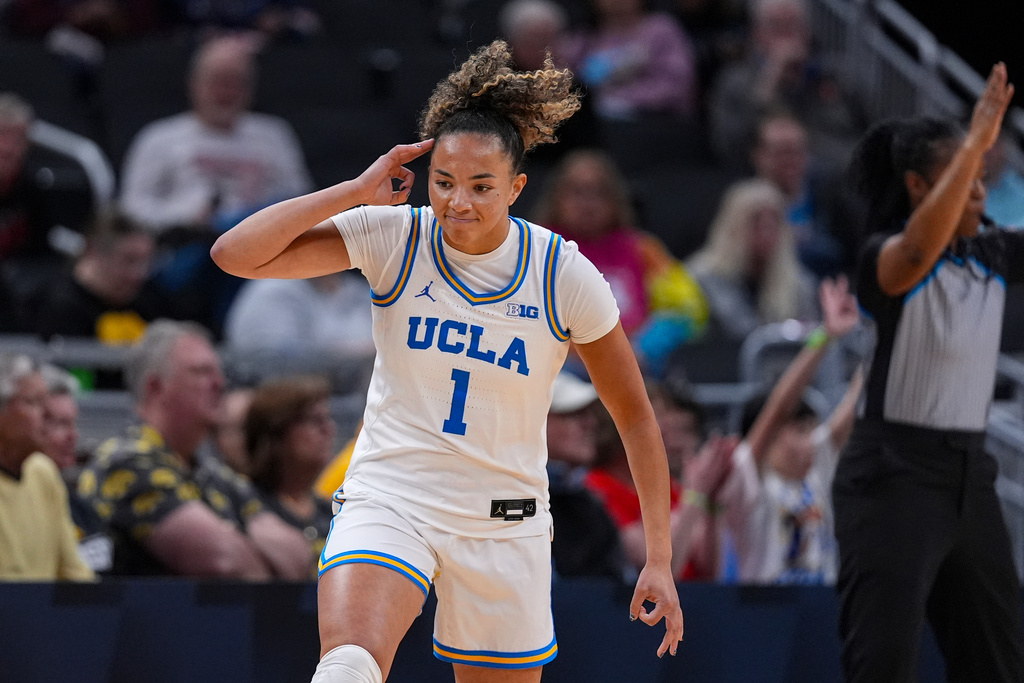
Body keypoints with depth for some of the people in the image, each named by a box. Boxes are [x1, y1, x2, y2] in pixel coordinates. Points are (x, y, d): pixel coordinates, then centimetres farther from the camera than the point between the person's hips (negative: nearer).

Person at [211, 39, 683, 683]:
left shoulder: (565, 275, -7)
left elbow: (636, 417, 2)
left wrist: (660, 558, 0)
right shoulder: (392, 237, -7)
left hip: (505, 526, 2)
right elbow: (236, 254, -14)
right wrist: (357, 192, -18)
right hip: (390, 501, -2)